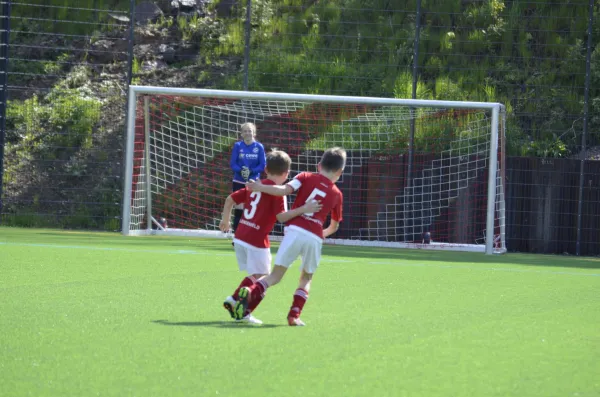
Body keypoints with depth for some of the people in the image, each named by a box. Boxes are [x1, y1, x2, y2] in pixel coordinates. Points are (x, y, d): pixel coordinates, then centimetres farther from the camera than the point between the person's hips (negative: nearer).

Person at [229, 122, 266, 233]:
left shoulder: (259, 147, -3)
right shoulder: (238, 146, -2)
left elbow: (262, 165, -4)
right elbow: (233, 164, -4)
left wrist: (251, 171, -21)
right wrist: (240, 170, -24)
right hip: (239, 182, 0)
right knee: (239, 208, -1)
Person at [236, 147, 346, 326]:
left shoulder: (306, 177, 12)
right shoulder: (337, 194, 19)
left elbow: (284, 190, -5)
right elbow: (334, 226, 31)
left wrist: (260, 188, 3)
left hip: (295, 230, -1)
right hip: (315, 237, 1)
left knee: (276, 274, 2)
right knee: (306, 278, 22)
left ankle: (251, 294, -24)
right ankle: (295, 315, 6)